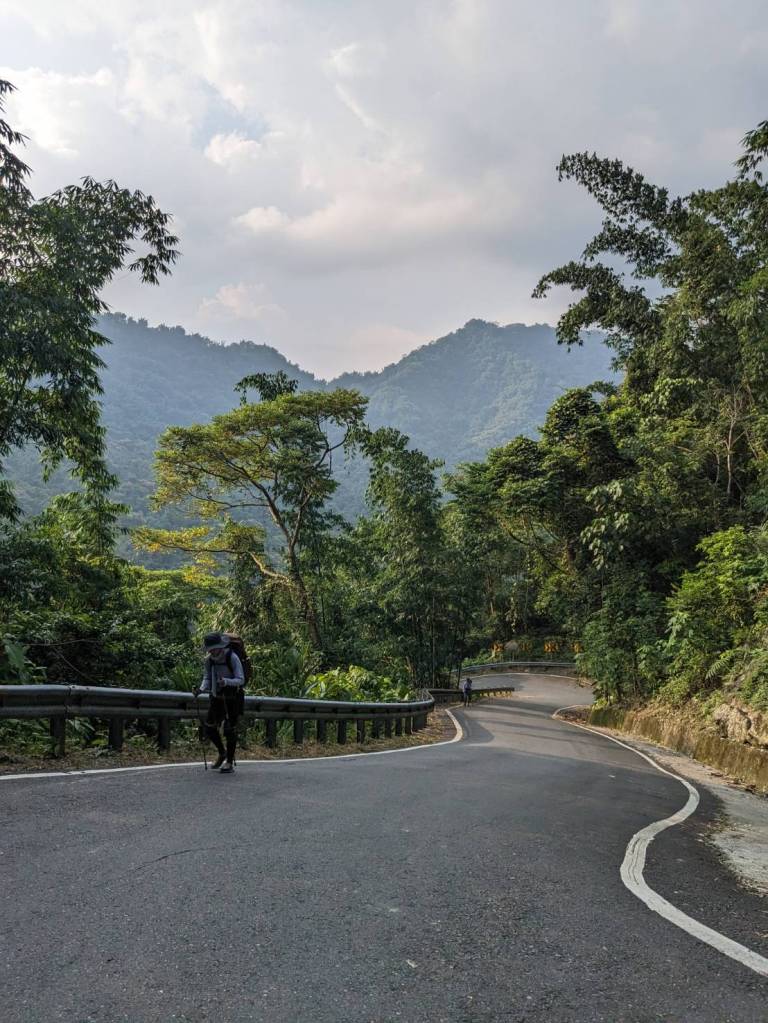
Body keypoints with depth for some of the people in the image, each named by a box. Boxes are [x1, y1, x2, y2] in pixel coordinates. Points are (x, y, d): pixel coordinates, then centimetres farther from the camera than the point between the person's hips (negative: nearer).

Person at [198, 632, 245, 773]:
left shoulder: (232, 657, -21)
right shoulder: (209, 659, -6)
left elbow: (241, 680, -23)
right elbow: (207, 677, 3)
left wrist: (226, 681, -40)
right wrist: (202, 688, -17)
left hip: (233, 699, -5)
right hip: (217, 698, 5)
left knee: (230, 730, -3)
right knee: (209, 728, 5)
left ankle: (230, 763, 11)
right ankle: (222, 752, 30)